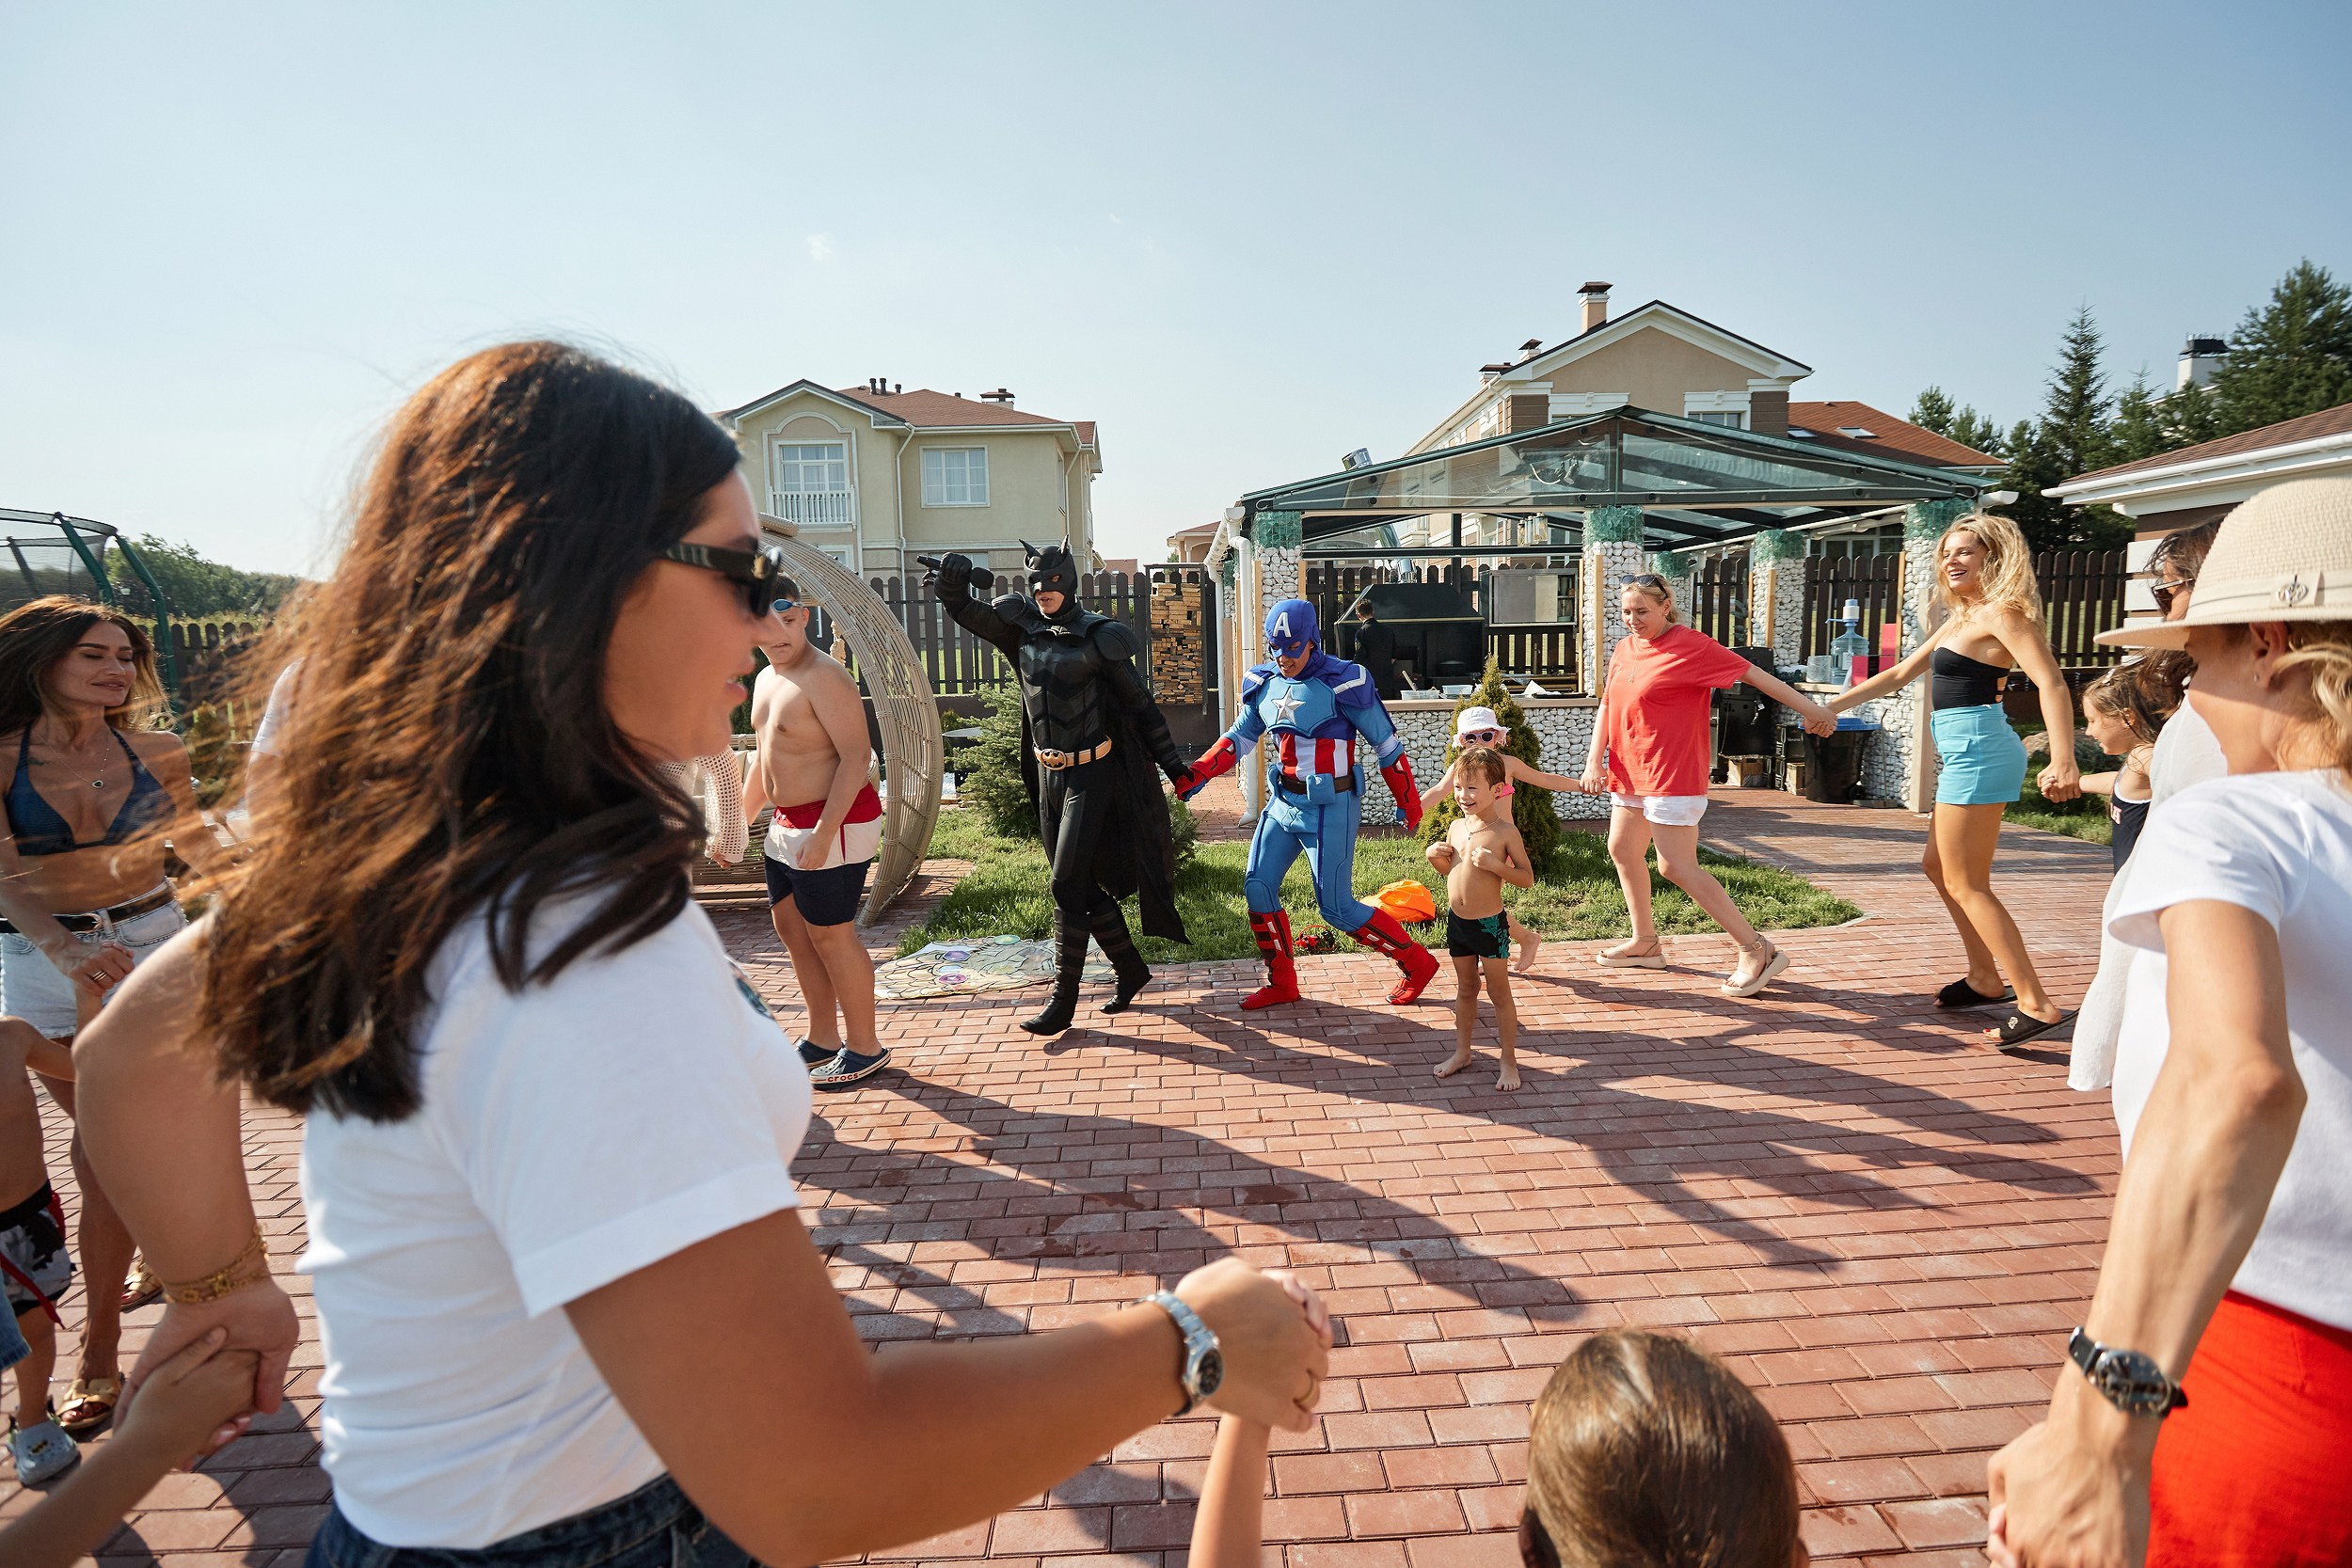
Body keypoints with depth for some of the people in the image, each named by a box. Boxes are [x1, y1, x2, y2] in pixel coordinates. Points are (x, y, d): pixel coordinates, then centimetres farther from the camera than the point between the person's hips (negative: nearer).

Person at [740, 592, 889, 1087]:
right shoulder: (766, 680, 13)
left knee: (831, 934, -2)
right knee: (791, 926, 16)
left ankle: (864, 1049, 13)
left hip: (833, 824, -10)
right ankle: (822, 1038, 30)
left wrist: (823, 834, -27)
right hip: (786, 825, 10)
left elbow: (855, 756, -23)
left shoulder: (825, 678, -17)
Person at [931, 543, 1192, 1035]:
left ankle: (1063, 1000, 3)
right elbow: (971, 615, -6)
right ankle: (1131, 968, 31)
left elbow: (1140, 704, -4)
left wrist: (1173, 764, -1)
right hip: (1047, 776, 6)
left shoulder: (1097, 638, -9)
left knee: (1068, 886, -6)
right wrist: (952, 586, -29)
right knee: (1085, 883, 14)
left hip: (1091, 776, -6)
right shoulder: (1023, 631, 7)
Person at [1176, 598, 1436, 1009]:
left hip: (1329, 809, -7)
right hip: (1282, 804, 7)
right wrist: (1194, 775, 3)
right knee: (1257, 889, 5)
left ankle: (1416, 963, 15)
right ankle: (1281, 983, 22)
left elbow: (1386, 744, -7)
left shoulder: (1341, 682, -14)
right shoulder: (1264, 683, 4)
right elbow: (1239, 738, 14)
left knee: (1337, 908, -4)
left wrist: (1409, 803, -1)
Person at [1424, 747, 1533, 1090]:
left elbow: (1527, 878, -13)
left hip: (1490, 924, -5)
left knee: (1499, 992, 6)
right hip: (1457, 921, 6)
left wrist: (1495, 864, -27)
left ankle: (1509, 1061, 18)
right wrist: (1436, 857, -4)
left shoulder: (1505, 832, -14)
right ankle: (1462, 1052, 32)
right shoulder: (1456, 827, 3)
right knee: (1465, 988, 19)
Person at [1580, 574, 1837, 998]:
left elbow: (1752, 673, -13)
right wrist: (1595, 760, -2)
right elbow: (1607, 707, 9)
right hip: (1629, 771, 8)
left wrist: (1808, 707, -14)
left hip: (1673, 775, -8)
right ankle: (1645, 942, 30)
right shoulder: (1624, 650, 9)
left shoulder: (1691, 646, -12)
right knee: (1622, 850, 14)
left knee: (1677, 867, -11)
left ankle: (1756, 950, -2)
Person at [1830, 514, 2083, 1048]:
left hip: (1977, 750, -10)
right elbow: (1899, 674, 25)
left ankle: (2036, 1005, -5)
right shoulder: (1960, 619, 19)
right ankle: (1985, 980, 28)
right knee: (1939, 868, 19)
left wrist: (2063, 762, -32)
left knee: (1965, 883, -7)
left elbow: (2051, 683, -21)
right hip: (1966, 753, 10)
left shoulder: (1999, 614, -10)